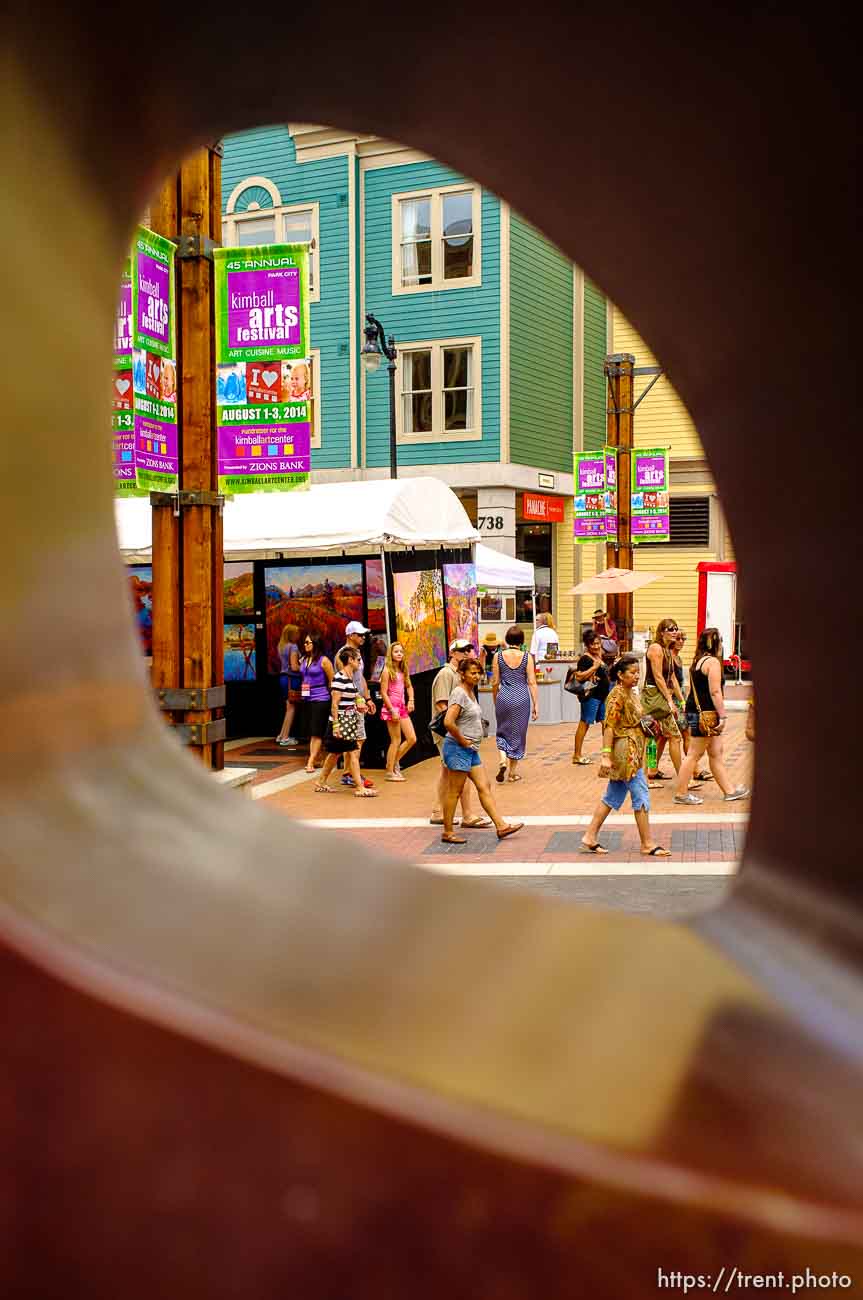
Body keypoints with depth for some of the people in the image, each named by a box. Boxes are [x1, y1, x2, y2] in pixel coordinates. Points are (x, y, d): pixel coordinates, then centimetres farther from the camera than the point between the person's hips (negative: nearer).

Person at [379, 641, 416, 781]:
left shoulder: (403, 670, 12)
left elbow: (409, 686, 24)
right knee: (396, 740, -3)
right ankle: (390, 772, 6)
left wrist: (411, 700, 6)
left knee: (412, 739, 5)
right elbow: (384, 693, -12)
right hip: (391, 707, -7)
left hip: (402, 707, 7)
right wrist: (392, 711, -16)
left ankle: (394, 761, 21)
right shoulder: (387, 670, -9)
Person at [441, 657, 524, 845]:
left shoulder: (471, 693, 13)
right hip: (458, 749, -9)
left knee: (484, 787, 9)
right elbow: (449, 722, -28)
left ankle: (501, 826, 11)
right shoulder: (459, 693, -16)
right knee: (454, 792, -1)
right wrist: (463, 741, -16)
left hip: (471, 750, 9)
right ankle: (448, 833, 7)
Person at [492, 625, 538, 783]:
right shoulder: (526, 657, -4)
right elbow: (532, 682, -5)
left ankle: (502, 760, -7)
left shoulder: (498, 656, -2)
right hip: (522, 698, 0)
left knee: (503, 732, 18)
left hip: (504, 697, 0)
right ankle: (512, 772, 16)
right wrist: (536, 704, 0)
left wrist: (495, 700, 17)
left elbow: (495, 682, 2)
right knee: (518, 734, 11)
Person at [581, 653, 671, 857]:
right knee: (641, 796, -4)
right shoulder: (617, 695, -15)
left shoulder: (631, 694, 13)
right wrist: (606, 756, -23)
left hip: (633, 752, 10)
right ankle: (647, 844, 3)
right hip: (625, 751, -10)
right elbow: (609, 727, -20)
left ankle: (590, 838, 16)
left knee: (613, 796, 12)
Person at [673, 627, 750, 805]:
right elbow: (715, 692, -18)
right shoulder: (713, 661, -13)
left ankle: (729, 790, 21)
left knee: (716, 753, 14)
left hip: (695, 710, 10)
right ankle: (681, 793, 2)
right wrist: (722, 716, -16)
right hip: (705, 713, -10)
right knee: (694, 754, -3)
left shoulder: (697, 661, 15)